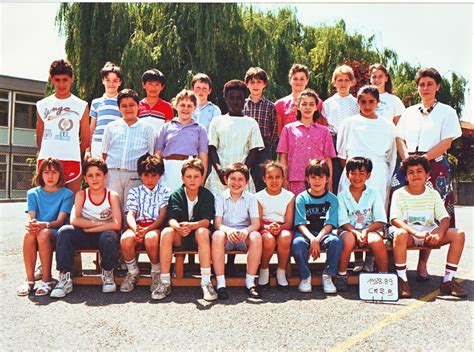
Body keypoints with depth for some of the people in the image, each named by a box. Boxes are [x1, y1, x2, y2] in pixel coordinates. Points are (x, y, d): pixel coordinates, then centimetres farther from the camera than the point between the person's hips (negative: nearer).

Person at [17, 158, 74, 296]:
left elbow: (60, 221, -7)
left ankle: (47, 280, -27)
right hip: (37, 231, 2)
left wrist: (44, 225, -28)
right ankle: (29, 280, -24)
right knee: (29, 234, -33)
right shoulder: (33, 193, 12)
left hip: (56, 234, -2)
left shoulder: (67, 194, 3)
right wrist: (31, 223, -25)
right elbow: (31, 218, 1)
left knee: (44, 233, -36)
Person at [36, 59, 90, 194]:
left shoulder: (81, 106, 6)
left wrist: (71, 155, 11)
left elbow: (86, 140, 9)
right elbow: (39, 138, 17)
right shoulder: (42, 105, 12)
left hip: (71, 162, -1)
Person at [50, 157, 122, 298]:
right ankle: (65, 278, -22)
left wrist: (89, 227, -15)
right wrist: (100, 223, -16)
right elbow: (74, 220, -13)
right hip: (85, 238, 2)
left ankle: (107, 274, -9)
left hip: (104, 235, -2)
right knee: (64, 231, -26)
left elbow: (116, 224, -15)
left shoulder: (112, 196, -2)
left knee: (109, 235, -36)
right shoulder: (81, 195, 3)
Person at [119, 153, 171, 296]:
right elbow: (130, 215, 2)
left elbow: (162, 217, -2)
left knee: (151, 238, -38)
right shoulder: (134, 192, 17)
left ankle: (156, 272, -9)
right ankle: (133, 272, -5)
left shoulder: (165, 192, 11)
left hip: (156, 227, -2)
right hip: (137, 227, 2)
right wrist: (135, 229, -22)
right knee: (125, 238, -33)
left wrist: (147, 230, -21)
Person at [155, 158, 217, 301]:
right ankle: (165, 282, -24)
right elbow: (171, 219, -17)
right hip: (180, 238, 1)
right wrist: (178, 227, -42)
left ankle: (206, 281, -33)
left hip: (198, 238, -1)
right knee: (166, 232, -28)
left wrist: (191, 225, -40)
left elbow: (206, 221, -18)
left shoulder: (207, 195, -5)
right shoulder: (176, 195, -3)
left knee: (203, 232, -33)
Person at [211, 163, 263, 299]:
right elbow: (217, 223, -10)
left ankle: (250, 282, -23)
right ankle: (220, 283, -30)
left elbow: (256, 223, -7)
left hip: (244, 236, 1)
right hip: (227, 235, -1)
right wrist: (228, 230, -33)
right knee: (217, 235, -34)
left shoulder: (251, 198, 2)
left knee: (256, 236, -32)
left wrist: (246, 230, -31)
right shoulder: (221, 198, 0)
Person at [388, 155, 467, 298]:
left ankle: (448, 280, -13)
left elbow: (445, 218, 0)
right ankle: (402, 281, -27)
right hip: (407, 232, -4)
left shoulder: (433, 194, 8)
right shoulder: (399, 194, -1)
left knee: (459, 234, -18)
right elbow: (395, 219, -15)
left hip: (429, 233, 4)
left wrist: (438, 234, -24)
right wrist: (415, 232, -31)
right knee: (400, 234, -39)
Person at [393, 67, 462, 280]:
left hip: (435, 167, -2)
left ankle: (422, 264, 1)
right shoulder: (409, 112, 19)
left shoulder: (446, 112, 8)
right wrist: (407, 158, -5)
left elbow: (446, 143, -3)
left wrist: (423, 158, -13)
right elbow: (399, 139, 13)